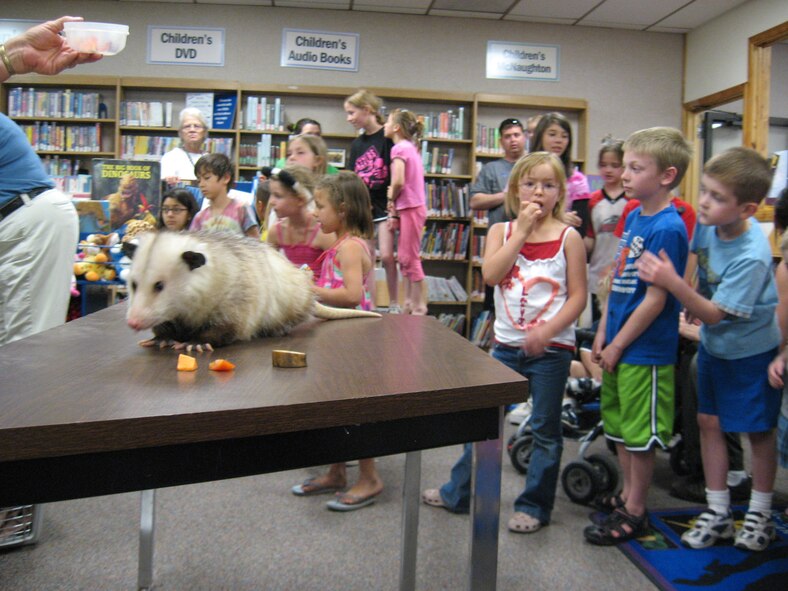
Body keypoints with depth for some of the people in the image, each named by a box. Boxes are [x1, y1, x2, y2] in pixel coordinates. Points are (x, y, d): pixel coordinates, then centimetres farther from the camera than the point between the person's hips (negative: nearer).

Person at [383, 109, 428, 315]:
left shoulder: (399, 148, -11)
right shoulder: (410, 147, 17)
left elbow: (398, 182, -22)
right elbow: (404, 181, 13)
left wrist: (391, 199, -4)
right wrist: (395, 211, 6)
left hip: (410, 207, -9)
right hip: (413, 206, 9)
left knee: (409, 258, -4)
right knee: (404, 257, 14)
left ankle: (419, 306, 2)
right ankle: (409, 302, 21)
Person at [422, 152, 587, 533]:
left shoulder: (568, 237, -3)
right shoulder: (501, 231, 3)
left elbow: (577, 296, -7)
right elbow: (491, 275, -14)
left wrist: (547, 330, -21)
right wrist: (521, 230, -14)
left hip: (551, 347, -2)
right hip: (507, 344, 3)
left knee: (545, 429, 8)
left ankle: (534, 506, 25)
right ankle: (458, 493, 29)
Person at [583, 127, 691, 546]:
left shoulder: (667, 229, -19)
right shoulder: (633, 216, 7)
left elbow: (656, 299, -20)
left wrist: (618, 346, -14)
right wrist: (603, 334, 8)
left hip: (645, 350, -9)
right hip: (618, 345, 9)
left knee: (640, 433, 6)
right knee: (620, 427, 20)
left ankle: (635, 511, 22)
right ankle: (627, 494, 37)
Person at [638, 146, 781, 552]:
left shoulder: (751, 256, -31)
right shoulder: (707, 220, -13)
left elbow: (716, 314, -28)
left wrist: (672, 283, -40)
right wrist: (691, 303, 2)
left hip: (750, 350, -6)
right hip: (712, 344, 7)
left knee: (758, 430, 10)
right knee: (708, 422, 10)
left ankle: (760, 514, 30)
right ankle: (717, 512, 24)